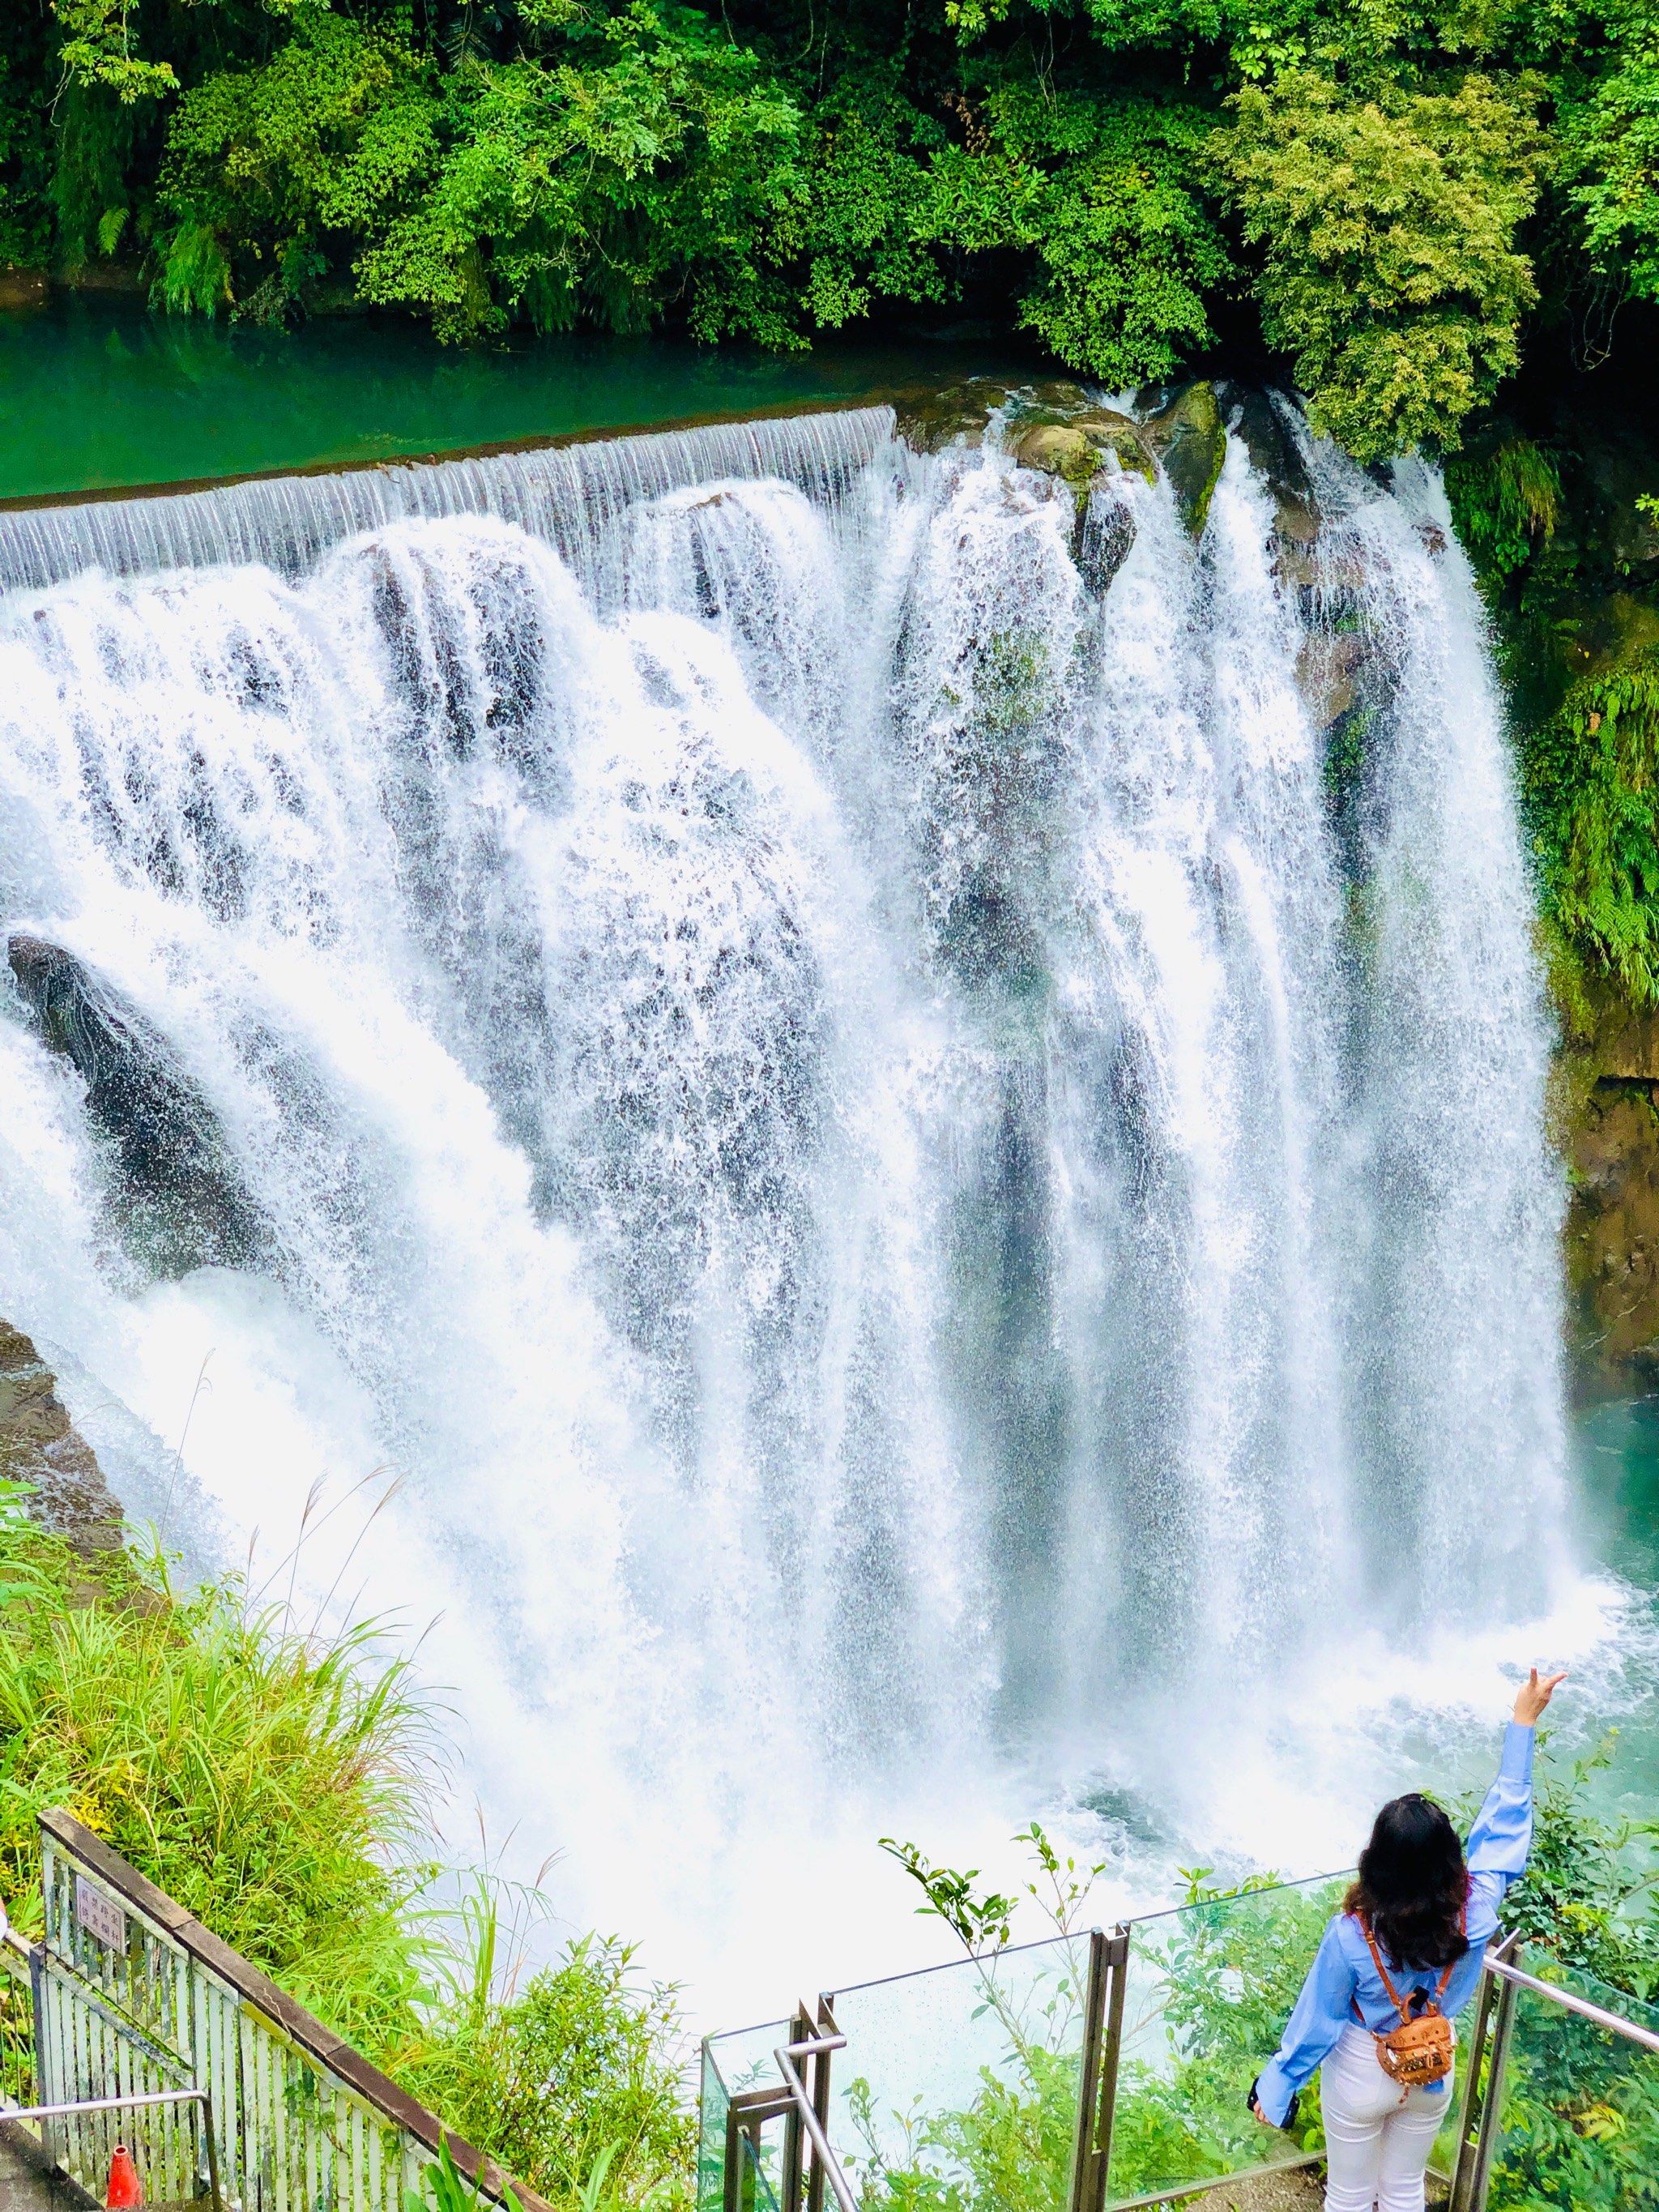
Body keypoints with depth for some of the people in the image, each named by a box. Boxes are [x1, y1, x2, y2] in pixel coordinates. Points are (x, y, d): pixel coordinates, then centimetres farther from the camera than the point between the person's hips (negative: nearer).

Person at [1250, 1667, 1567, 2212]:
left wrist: (1274, 2089, -4)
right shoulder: (1475, 1916, -27)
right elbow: (1505, 1821, -16)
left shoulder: (1351, 1935, -33)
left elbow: (1316, 2021, -20)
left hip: (1361, 2075, -3)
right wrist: (1523, 1722, -9)